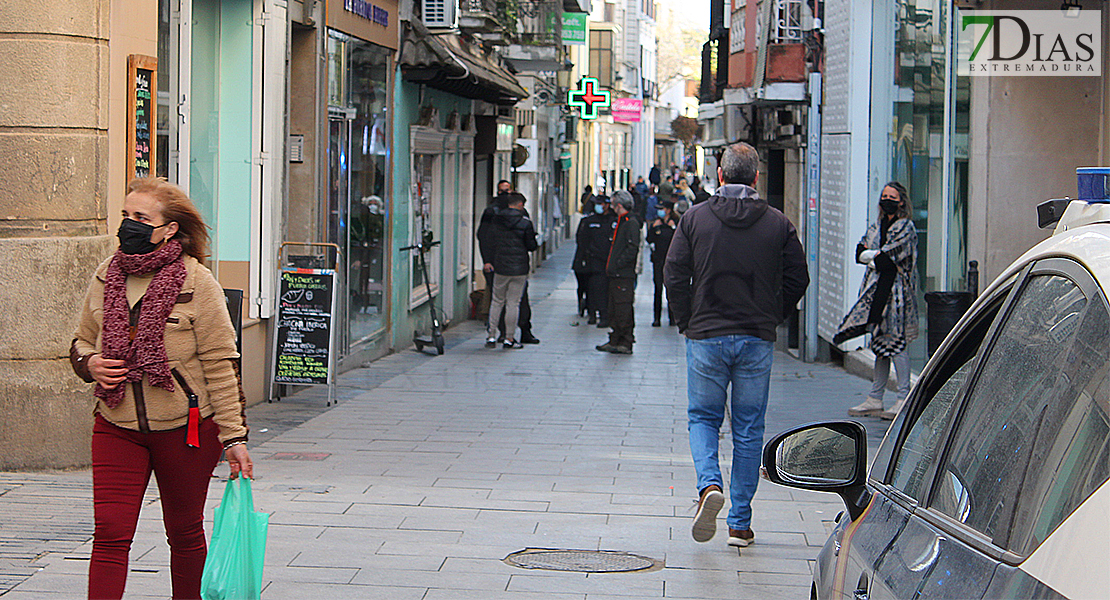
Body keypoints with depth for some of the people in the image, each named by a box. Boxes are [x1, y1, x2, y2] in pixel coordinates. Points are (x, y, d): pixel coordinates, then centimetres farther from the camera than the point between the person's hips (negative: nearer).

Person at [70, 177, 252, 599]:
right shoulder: (106, 276, 6)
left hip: (186, 429, -3)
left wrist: (234, 437, -10)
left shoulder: (196, 283, -8)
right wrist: (91, 364, -5)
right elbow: (81, 342, 19)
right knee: (110, 534, -8)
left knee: (185, 533, 10)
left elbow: (221, 363, -7)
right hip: (116, 426, 3)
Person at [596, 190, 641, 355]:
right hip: (615, 274, 10)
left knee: (624, 310, -7)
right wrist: (611, 265, 15)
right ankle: (615, 341, 18)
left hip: (624, 274, -10)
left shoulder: (631, 223, -11)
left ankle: (626, 344, -4)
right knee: (614, 310, 12)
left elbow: (632, 249, -18)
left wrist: (617, 265, -18)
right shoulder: (621, 222, 19)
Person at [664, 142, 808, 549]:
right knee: (749, 429, 9)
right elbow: (798, 279, 2)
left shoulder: (694, 218, -3)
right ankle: (740, 523, 11)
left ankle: (709, 485, -15)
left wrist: (688, 323, 6)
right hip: (757, 341, 1)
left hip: (706, 337, -1)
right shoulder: (778, 224, -1)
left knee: (702, 418, 13)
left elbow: (673, 276, -4)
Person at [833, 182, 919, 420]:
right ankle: (875, 399, 11)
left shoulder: (905, 228, -4)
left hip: (896, 290, -7)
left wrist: (873, 256, 0)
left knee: (894, 342, -10)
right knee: (880, 344, 8)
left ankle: (904, 399, -7)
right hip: (876, 290, 7)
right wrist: (877, 255, -7)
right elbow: (859, 253, 9)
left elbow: (889, 258, -14)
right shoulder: (875, 227, 18)